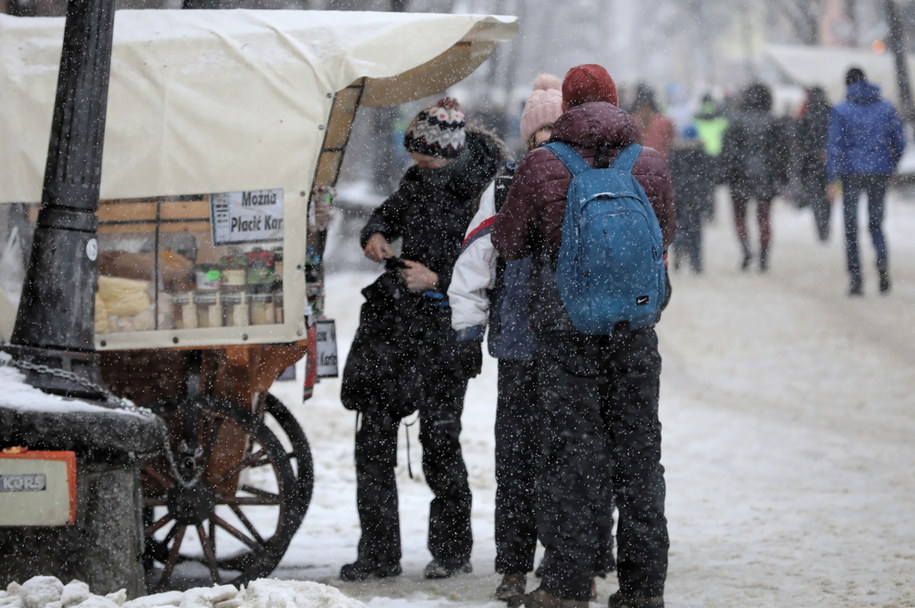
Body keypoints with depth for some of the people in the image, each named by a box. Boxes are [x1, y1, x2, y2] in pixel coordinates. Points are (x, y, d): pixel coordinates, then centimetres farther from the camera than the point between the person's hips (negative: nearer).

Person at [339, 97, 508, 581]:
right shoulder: (419, 180, 7)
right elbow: (388, 214, 24)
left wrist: (435, 279, -19)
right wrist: (375, 236, 3)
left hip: (445, 329, -7)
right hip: (393, 322, 7)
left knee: (439, 440, -2)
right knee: (373, 434, 4)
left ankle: (452, 550, 16)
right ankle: (379, 554, 11)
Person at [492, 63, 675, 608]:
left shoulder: (541, 167, -7)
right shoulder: (651, 164, 2)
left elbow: (509, 241, 2)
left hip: (565, 326, -2)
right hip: (634, 326, 2)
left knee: (571, 448, 3)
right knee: (638, 449, 9)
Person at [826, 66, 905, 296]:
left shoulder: (841, 110, -4)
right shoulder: (886, 108, 3)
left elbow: (834, 146, -9)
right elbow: (899, 143, 4)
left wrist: (831, 181, -8)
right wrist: (890, 167, 19)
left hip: (851, 173, -2)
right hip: (879, 173, 2)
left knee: (851, 227, 8)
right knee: (876, 224, 13)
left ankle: (856, 279, 0)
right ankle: (882, 264, -15)